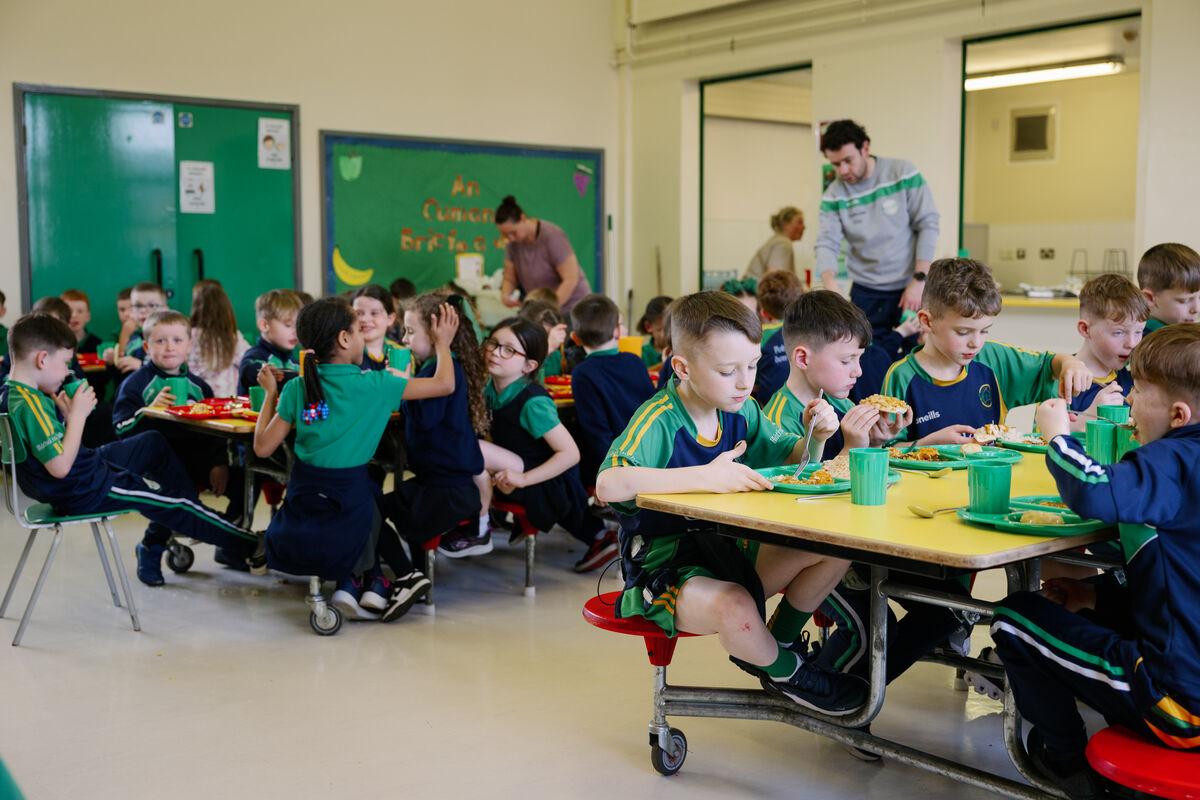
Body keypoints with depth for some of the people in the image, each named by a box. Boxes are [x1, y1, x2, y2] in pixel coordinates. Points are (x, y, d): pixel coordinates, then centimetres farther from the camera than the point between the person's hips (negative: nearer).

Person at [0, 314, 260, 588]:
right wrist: (77, 414, -24)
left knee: (153, 442, 22)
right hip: (83, 491, -10)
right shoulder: (31, 406, -28)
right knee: (171, 503, -1)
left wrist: (65, 413, -3)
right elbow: (60, 467, -31)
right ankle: (248, 546, 12)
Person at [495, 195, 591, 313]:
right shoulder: (514, 243, -1)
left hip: (570, 308, -6)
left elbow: (571, 279, -20)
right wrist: (505, 295, -16)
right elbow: (509, 279, 7)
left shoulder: (552, 236, -19)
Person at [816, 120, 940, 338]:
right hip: (866, 293, 2)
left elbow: (928, 225, -7)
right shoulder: (834, 195, -3)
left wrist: (919, 279, -13)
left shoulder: (903, 174, -9)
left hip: (910, 287, -2)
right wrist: (831, 285, -29)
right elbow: (827, 244, -8)